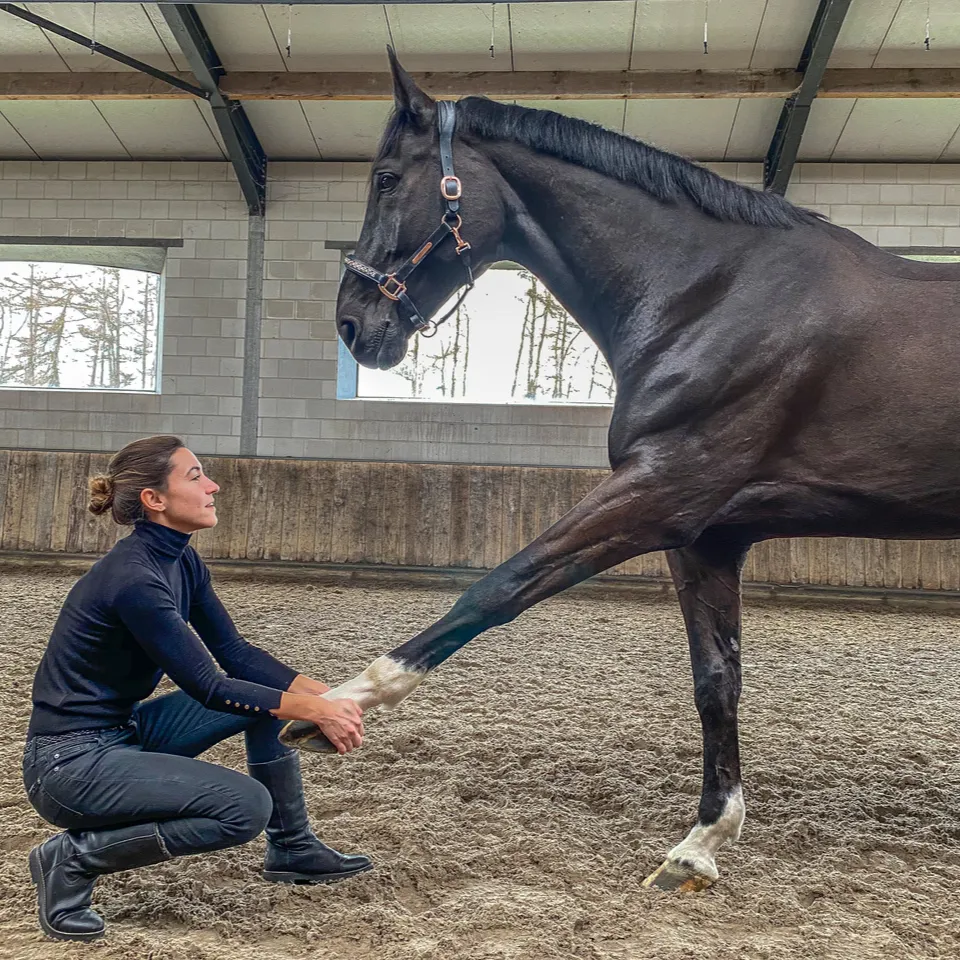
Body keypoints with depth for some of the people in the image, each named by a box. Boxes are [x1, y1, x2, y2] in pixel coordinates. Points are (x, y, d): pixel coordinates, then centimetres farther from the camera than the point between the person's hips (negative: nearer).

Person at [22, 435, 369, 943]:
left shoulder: (182, 562, 2)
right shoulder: (133, 580, -26)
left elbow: (235, 652, 4)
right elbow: (207, 687, -23)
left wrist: (321, 692, -9)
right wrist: (315, 710, -20)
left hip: (125, 731, 9)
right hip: (69, 762, -9)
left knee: (273, 693, 3)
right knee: (247, 805, -22)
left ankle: (292, 849, 15)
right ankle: (74, 856, -6)